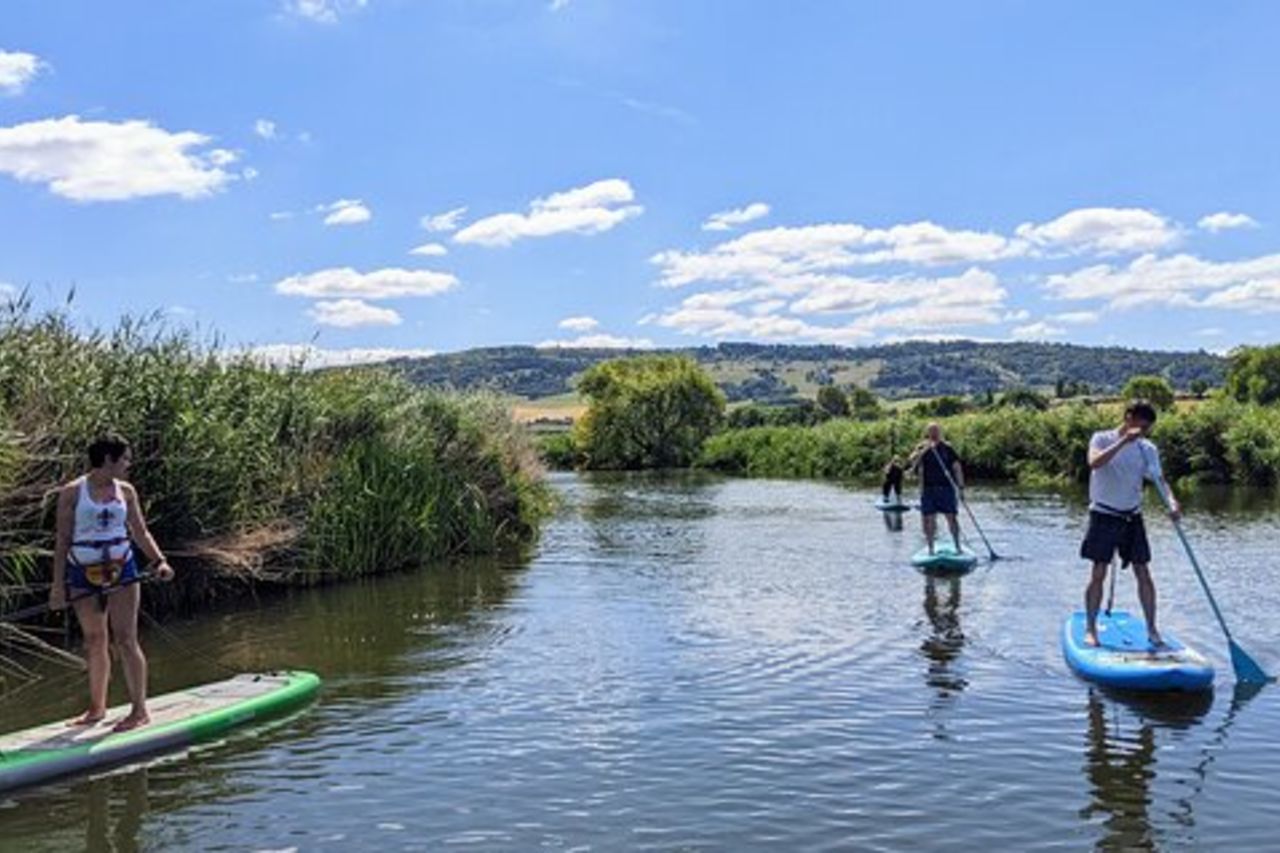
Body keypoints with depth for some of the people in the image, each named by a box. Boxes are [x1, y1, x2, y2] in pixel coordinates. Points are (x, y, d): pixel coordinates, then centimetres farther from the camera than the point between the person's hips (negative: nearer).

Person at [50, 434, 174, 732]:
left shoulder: (126, 491, 3)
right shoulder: (71, 493, -4)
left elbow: (140, 532, 7)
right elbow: (62, 540, -2)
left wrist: (159, 561, -9)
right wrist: (58, 585, -4)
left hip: (121, 571, 0)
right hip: (83, 574, 0)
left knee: (125, 640, -4)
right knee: (94, 642, 11)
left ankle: (139, 710, 0)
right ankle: (97, 707, 26)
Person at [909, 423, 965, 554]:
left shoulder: (947, 448, 4)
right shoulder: (922, 448, 4)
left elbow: (956, 467, 0)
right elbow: (913, 460, -15)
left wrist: (960, 486, -10)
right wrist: (925, 449, -28)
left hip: (946, 488, 0)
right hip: (928, 489, 0)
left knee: (951, 517, -1)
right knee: (929, 518, 1)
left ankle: (957, 547, 8)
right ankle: (930, 548, 11)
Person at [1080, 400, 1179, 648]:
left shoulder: (1147, 449, 4)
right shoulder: (1102, 439, -6)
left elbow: (1159, 478, -6)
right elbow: (1094, 462, -27)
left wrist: (1172, 501, -25)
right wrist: (1124, 441, -31)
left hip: (1132, 517, 4)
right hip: (1104, 515, -4)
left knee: (1143, 574, 3)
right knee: (1099, 574, -3)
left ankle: (1151, 630, 12)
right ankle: (1090, 629, 7)